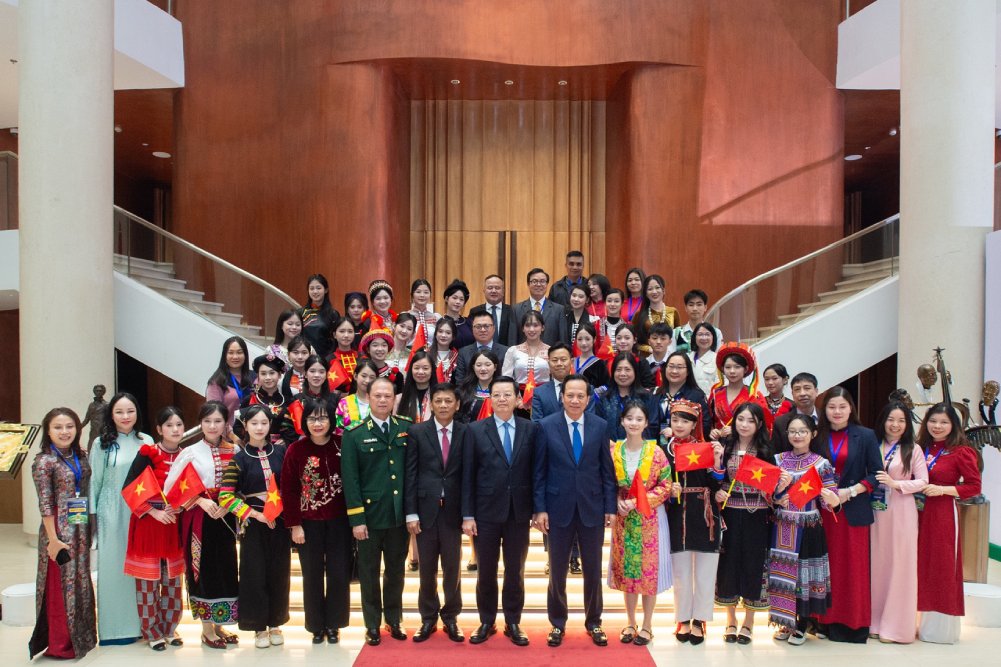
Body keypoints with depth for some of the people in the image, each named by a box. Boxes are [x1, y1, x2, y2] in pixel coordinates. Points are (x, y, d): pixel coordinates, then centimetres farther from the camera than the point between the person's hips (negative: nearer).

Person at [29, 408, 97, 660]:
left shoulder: (81, 457, 7)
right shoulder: (44, 461, -11)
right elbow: (45, 504, -13)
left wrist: (89, 530, 9)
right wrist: (53, 539, -16)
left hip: (81, 530, 6)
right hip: (60, 530, -6)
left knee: (80, 584, 14)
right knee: (60, 586, 3)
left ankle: (80, 637, 26)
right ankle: (60, 644, 15)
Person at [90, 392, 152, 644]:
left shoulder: (146, 441, 4)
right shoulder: (103, 444, -1)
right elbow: (95, 481, 2)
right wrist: (92, 514, 1)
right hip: (112, 513, -2)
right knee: (113, 565, 3)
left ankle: (141, 623, 19)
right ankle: (115, 627, 13)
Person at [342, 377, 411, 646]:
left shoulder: (406, 428, 3)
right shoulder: (354, 434, -5)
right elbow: (350, 479, -7)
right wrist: (356, 519, -11)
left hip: (399, 514, 2)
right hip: (370, 515, -2)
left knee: (396, 571, 14)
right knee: (369, 573, 10)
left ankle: (394, 621, 30)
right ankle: (372, 625, 25)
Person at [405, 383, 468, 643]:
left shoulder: (466, 432, 1)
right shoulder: (416, 432, 1)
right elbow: (410, 475, -1)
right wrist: (411, 513, -6)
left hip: (453, 510, 0)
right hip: (425, 508, 0)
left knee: (452, 567, 8)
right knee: (427, 568, 9)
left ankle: (450, 617, 21)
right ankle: (428, 618, 22)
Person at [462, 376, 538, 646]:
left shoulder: (530, 429, 1)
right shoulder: (476, 430, -2)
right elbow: (468, 475, -3)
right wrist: (467, 515, -6)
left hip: (519, 512, 1)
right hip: (486, 512, -1)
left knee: (515, 571, 11)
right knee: (486, 572, 10)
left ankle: (513, 624, 25)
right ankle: (486, 623, 26)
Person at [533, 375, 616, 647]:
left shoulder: (600, 426, -1)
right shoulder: (546, 426, -4)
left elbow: (607, 469, 2)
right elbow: (539, 472, -2)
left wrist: (610, 507, -1)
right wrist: (539, 509, -6)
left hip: (592, 507, 1)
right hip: (559, 508, -1)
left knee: (593, 570, 11)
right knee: (557, 570, 10)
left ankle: (593, 622, 28)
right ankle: (558, 623, 26)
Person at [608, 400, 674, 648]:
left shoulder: (656, 451, -9)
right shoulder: (614, 450, -2)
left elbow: (665, 486, -9)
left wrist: (638, 502, -17)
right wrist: (618, 501, -13)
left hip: (650, 519, -2)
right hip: (624, 518, 3)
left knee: (649, 570, 5)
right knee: (626, 570, 10)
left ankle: (647, 625, 19)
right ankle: (630, 623, 25)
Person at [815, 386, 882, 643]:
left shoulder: (865, 436, 1)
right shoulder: (817, 437, 6)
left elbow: (876, 474, -2)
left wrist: (851, 491, -12)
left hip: (853, 511, -2)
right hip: (823, 510, 2)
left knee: (854, 566, 0)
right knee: (829, 566, 4)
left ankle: (855, 624, 11)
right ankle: (829, 621, 13)